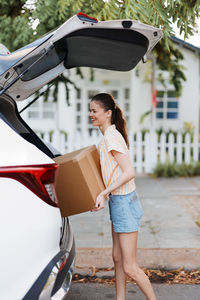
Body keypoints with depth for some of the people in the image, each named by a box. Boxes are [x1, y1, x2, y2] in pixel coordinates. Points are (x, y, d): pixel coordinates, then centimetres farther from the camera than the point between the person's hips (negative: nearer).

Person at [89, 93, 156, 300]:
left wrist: (104, 193, -23)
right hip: (118, 202, 10)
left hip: (124, 203, -10)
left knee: (129, 268, -2)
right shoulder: (107, 137, 11)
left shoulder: (111, 137, -18)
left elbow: (129, 172, -25)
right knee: (118, 258, 16)